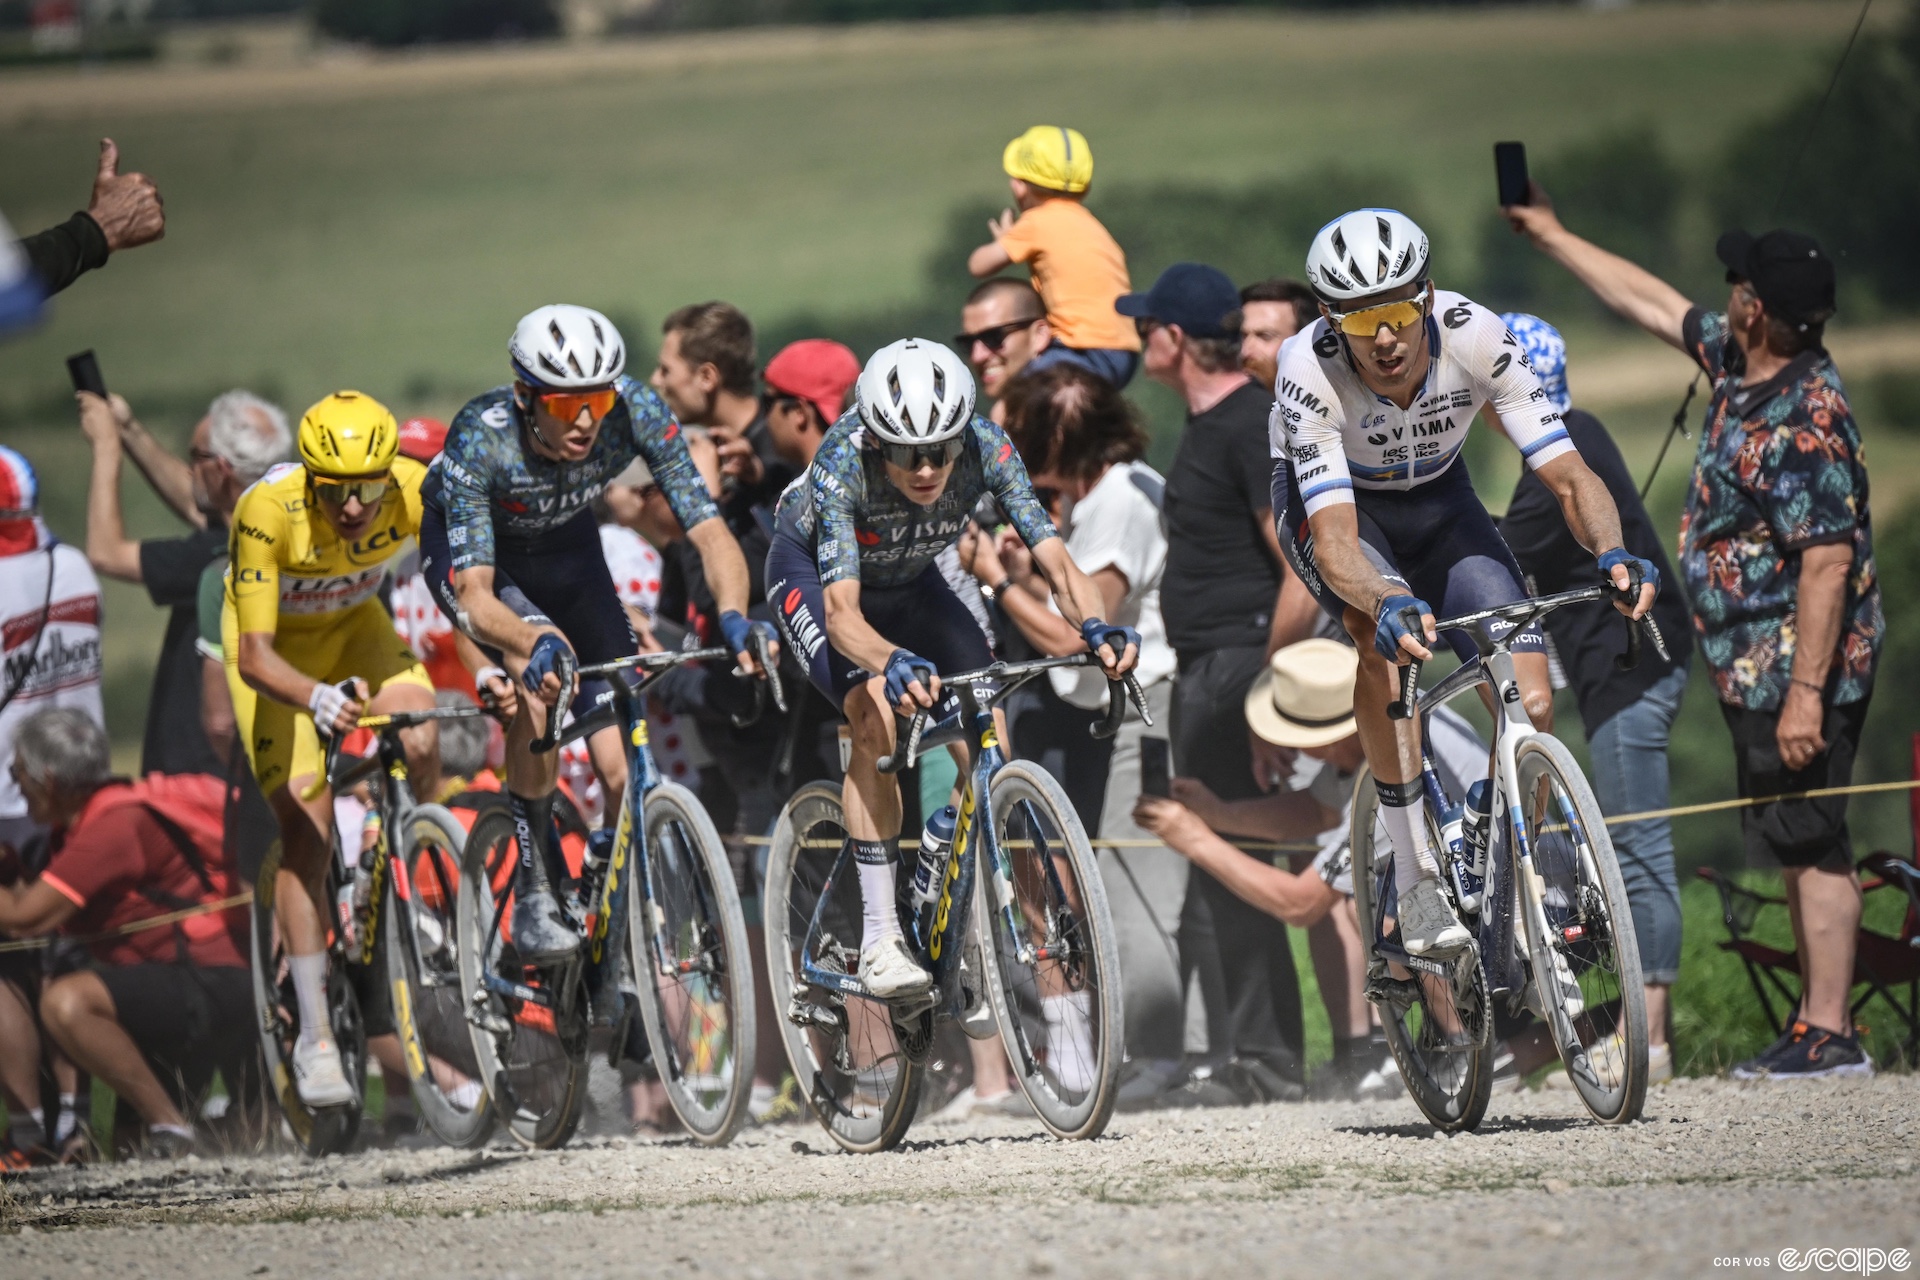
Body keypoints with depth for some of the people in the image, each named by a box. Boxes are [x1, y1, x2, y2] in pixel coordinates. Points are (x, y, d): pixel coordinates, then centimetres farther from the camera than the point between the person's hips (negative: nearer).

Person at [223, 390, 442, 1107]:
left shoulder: (413, 490, -28)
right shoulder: (268, 511, -35)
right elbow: (254, 655, -37)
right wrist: (317, 698, -57)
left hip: (356, 628, 3)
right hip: (278, 649, -3)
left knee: (419, 748, -25)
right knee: (306, 830, -14)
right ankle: (315, 1040, -6)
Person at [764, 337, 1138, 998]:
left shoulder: (985, 448, -31)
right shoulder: (844, 465, -39)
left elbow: (1054, 557, -35)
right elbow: (842, 610, -47)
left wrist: (1095, 626, -56)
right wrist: (894, 663, -68)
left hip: (908, 580, 4)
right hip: (812, 572, -4)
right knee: (876, 718, -27)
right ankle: (880, 939, -24)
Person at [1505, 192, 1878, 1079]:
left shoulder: (1804, 420, -22)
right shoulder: (1737, 363, 7)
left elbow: (1828, 562, -25)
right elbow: (1655, 305, 23)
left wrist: (1805, 692, -27)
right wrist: (1551, 236, 28)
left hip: (1797, 668, -10)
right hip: (1754, 667, 10)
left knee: (1810, 843, -9)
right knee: (1800, 846, 11)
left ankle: (1829, 1035, -10)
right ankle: (1818, 1028, 15)